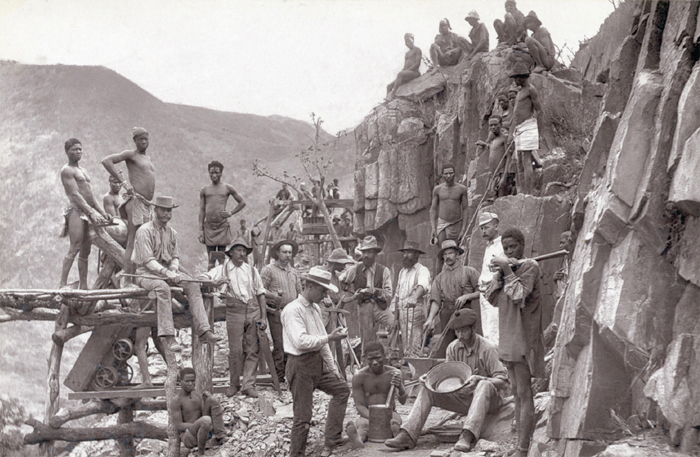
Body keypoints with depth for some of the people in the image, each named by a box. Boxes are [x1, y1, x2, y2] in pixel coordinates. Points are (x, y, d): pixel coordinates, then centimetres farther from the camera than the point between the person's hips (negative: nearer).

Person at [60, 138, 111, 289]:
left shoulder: (83, 171, 25)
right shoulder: (67, 170, -3)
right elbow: (75, 194, -13)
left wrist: (102, 212, 11)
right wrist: (92, 213, -20)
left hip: (89, 212, 8)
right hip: (76, 210, -8)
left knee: (85, 251, 5)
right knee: (74, 249, -16)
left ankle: (83, 286, 5)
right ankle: (63, 284, -19)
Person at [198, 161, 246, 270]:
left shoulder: (227, 188, 6)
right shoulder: (204, 190, 8)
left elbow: (242, 202, 13)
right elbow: (201, 210, 9)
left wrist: (230, 213, 2)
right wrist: (201, 230, 3)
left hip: (223, 227, -1)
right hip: (208, 227, 1)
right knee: (211, 261, 0)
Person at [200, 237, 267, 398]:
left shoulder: (252, 270, 15)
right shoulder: (223, 269, 8)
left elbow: (261, 294, 14)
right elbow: (202, 279, -1)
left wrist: (263, 317, 6)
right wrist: (217, 282, -21)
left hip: (254, 311, 2)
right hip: (234, 312, -2)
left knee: (252, 350, -1)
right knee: (236, 350, -3)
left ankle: (248, 384, 2)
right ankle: (234, 383, 12)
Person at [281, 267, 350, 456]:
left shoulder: (315, 309, 14)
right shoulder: (292, 310, -15)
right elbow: (301, 341, -26)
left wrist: (332, 368, 18)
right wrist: (329, 338, -24)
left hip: (318, 362, 9)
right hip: (301, 364, -9)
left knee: (342, 389, 14)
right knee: (303, 414, -4)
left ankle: (332, 440, 17)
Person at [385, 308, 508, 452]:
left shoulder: (487, 348, -14)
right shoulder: (453, 348, 3)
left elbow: (503, 382, -19)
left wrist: (479, 378, -35)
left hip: (488, 399, -5)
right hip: (464, 398, 6)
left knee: (485, 385, -39)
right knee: (427, 389, -9)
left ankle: (468, 436, -52)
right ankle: (407, 436, -22)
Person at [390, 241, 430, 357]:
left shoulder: (422, 270, -4)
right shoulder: (402, 272, 19)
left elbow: (422, 286, -26)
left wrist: (414, 298, -47)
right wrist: (396, 318, 17)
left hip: (416, 312, -7)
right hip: (403, 314, 7)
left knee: (415, 349, -12)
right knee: (406, 349, 7)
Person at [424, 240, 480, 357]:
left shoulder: (469, 272, 9)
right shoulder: (439, 278, 17)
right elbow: (436, 301, 7)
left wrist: (466, 296, -12)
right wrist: (430, 319, -8)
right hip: (447, 316, 3)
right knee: (439, 354, -5)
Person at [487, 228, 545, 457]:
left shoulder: (530, 266, -9)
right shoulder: (507, 267, 15)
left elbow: (519, 296, -19)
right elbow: (492, 298, 9)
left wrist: (508, 270, -15)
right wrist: (500, 273, -4)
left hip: (524, 337, -9)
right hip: (508, 337, 9)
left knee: (524, 393, -8)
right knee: (517, 393, 12)